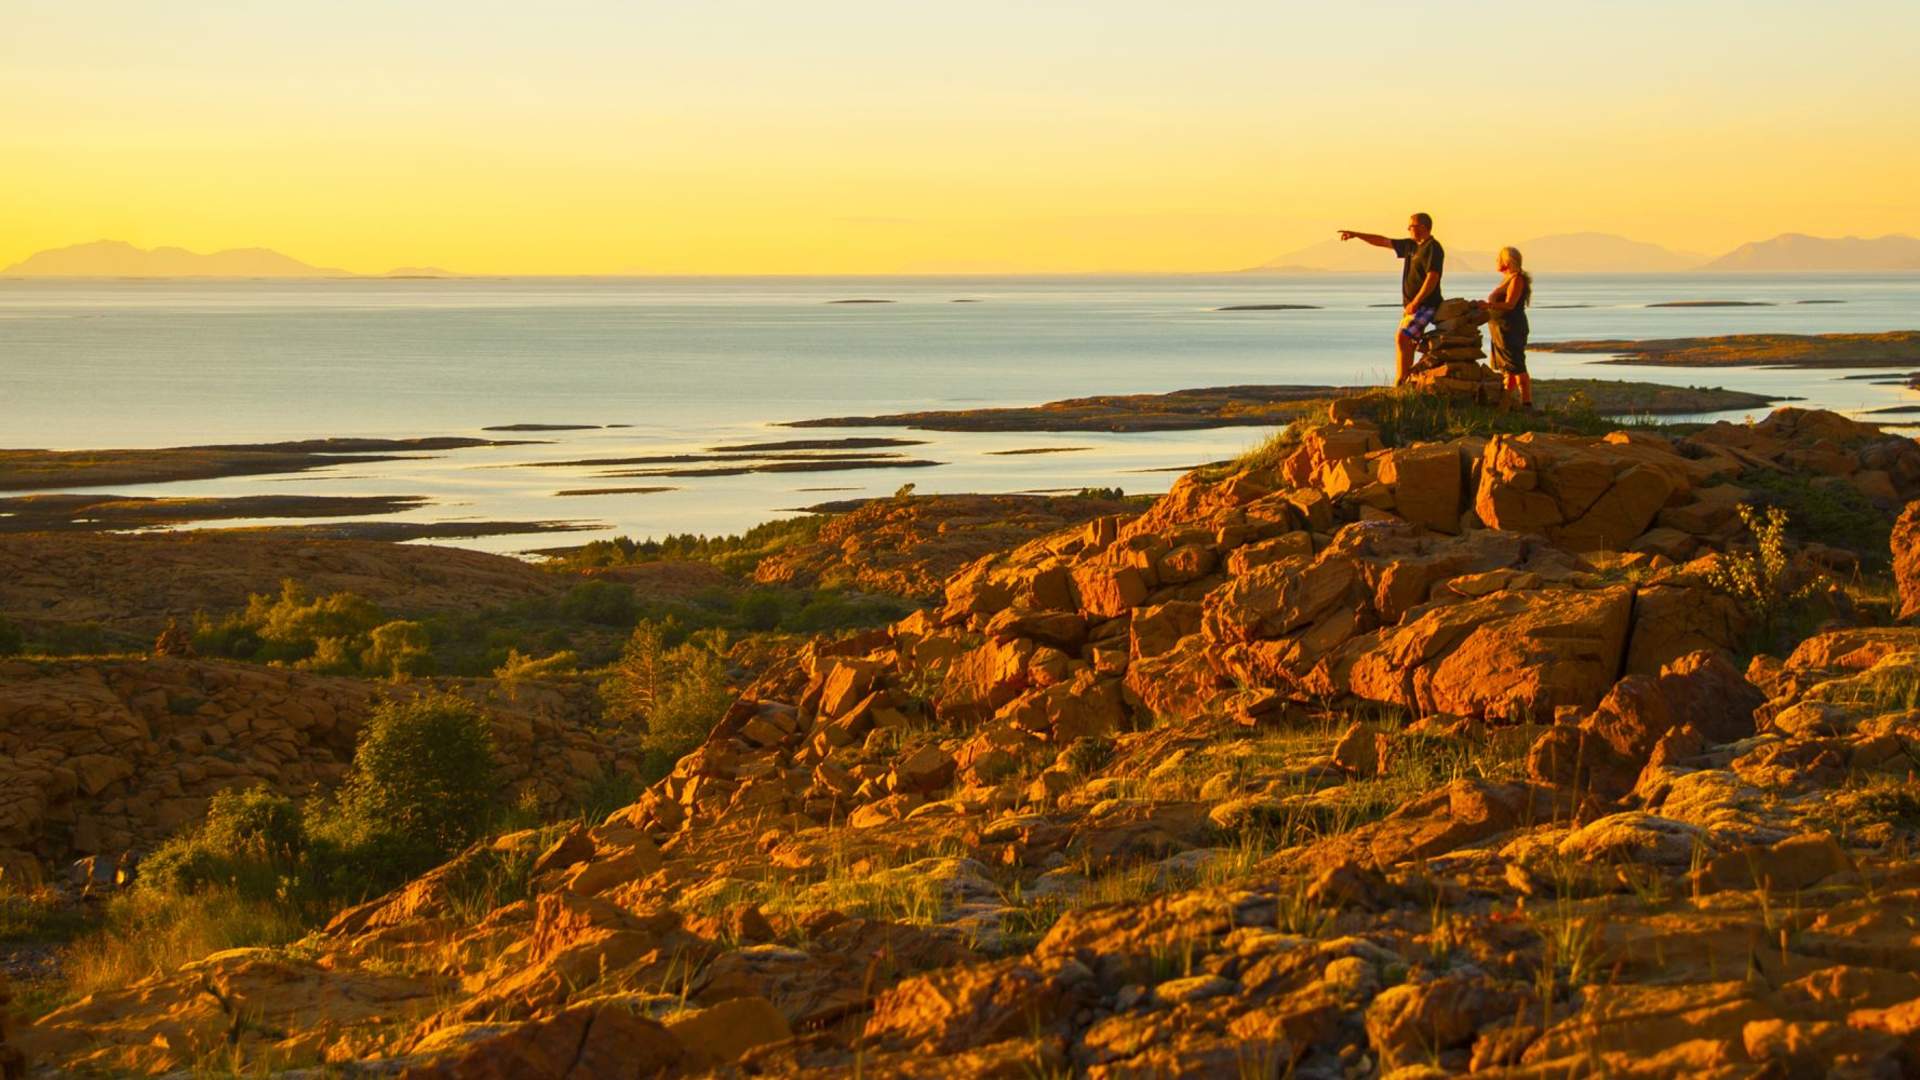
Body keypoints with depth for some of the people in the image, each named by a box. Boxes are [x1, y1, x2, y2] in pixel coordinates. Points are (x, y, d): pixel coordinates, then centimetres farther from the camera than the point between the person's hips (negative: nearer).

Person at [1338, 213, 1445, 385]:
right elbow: (1383, 241, 21)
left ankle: (1400, 383, -21)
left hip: (1425, 306, -10)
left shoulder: (1433, 248, -12)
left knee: (1402, 338, -20)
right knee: (1405, 344, 6)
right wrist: (1356, 235, 19)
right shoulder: (1411, 245, 15)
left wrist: (1415, 303, -22)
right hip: (1412, 306, 10)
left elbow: (1432, 279, -21)